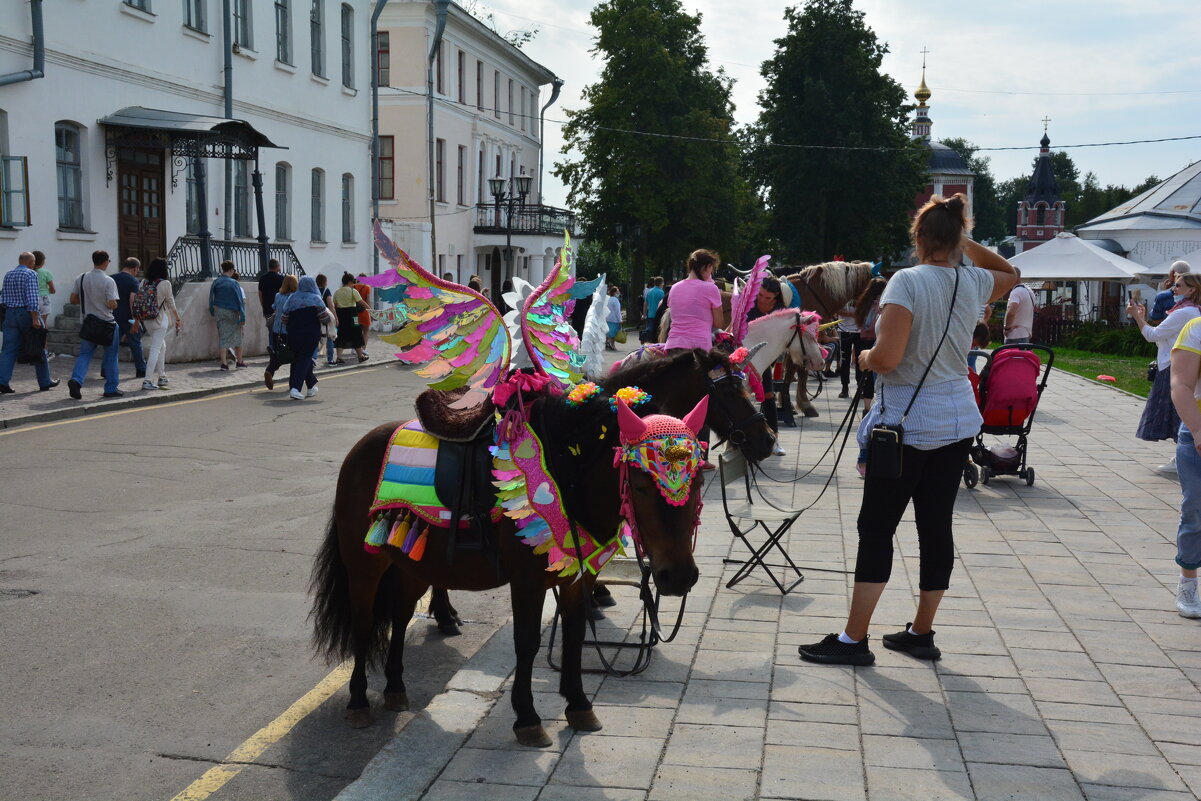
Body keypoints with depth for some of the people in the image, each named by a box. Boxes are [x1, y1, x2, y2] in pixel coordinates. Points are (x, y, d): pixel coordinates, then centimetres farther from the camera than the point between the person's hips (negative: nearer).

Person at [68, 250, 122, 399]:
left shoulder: (81, 278, 1)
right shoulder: (108, 281, -15)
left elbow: (73, 299, 5)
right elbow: (112, 304, -19)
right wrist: (115, 305, 3)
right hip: (106, 323, -4)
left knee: (85, 354, 7)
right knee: (110, 356, 8)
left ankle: (76, 380, -16)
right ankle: (111, 388, 14)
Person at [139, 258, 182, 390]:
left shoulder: (144, 283, 2)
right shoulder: (165, 284, -11)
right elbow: (171, 303, -3)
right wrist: (177, 318, 11)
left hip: (146, 319, 6)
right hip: (160, 319, -6)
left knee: (161, 346, 21)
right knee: (155, 349, -3)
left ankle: (162, 377, 27)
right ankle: (147, 381, -7)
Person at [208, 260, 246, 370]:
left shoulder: (216, 282, 0)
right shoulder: (234, 283, -9)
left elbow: (211, 299, 6)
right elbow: (240, 301, -11)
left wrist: (212, 312, 19)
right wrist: (243, 317, -10)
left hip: (219, 312, 3)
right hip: (232, 312, -3)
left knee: (223, 337, 5)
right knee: (237, 336, 12)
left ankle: (224, 363, -5)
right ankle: (239, 361, 20)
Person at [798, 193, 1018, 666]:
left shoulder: (907, 281, -13)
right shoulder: (973, 283, 5)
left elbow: (887, 357, -22)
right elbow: (1010, 274, 30)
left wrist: (865, 357, 0)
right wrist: (966, 242, 21)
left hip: (906, 424, -6)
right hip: (958, 422, 6)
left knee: (876, 527, -1)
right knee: (936, 525, 10)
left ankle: (854, 640, 3)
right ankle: (921, 633, 19)